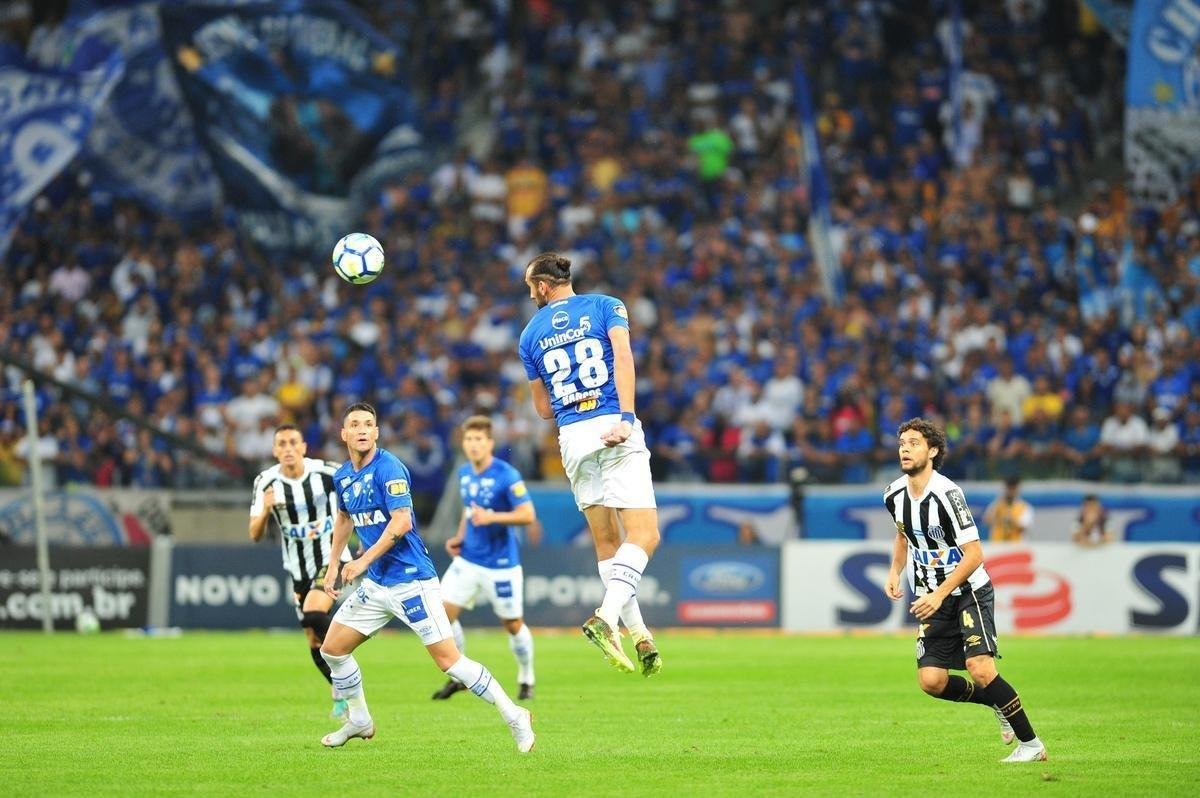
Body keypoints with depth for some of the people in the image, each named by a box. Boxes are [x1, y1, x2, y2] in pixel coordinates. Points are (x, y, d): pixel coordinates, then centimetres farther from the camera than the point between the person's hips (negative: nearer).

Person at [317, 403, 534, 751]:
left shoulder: (388, 468, -15)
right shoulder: (342, 477, 9)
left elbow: (401, 522, -23)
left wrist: (363, 561, -20)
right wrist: (333, 565, 26)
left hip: (411, 580, -8)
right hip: (375, 584, 8)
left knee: (449, 660, -12)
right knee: (332, 649, 9)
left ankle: (514, 717, -3)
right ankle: (359, 721, 27)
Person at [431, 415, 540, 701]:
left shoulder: (506, 475, -15)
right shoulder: (464, 474, 6)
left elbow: (528, 515, -19)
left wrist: (492, 517, -30)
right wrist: (459, 537, 8)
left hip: (501, 564, -6)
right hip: (468, 560, 6)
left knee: (513, 624, 5)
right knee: (443, 612, -6)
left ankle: (526, 681, 26)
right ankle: (458, 676, 10)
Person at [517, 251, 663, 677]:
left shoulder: (531, 333, 15)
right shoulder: (605, 307, 7)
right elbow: (623, 357, -11)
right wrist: (625, 418, -18)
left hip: (572, 436, 4)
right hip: (614, 428, -3)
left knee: (606, 543, 12)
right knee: (643, 535, -7)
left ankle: (639, 635, 7)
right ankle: (606, 618, -28)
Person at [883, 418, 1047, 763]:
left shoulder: (947, 494, -21)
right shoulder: (894, 494, 2)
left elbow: (974, 554, -21)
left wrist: (939, 595, -25)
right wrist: (895, 572, 8)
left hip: (969, 592, -6)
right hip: (931, 598, 6)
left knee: (980, 668, -23)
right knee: (931, 681, -7)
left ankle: (1031, 744, -9)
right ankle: (998, 703, 20)